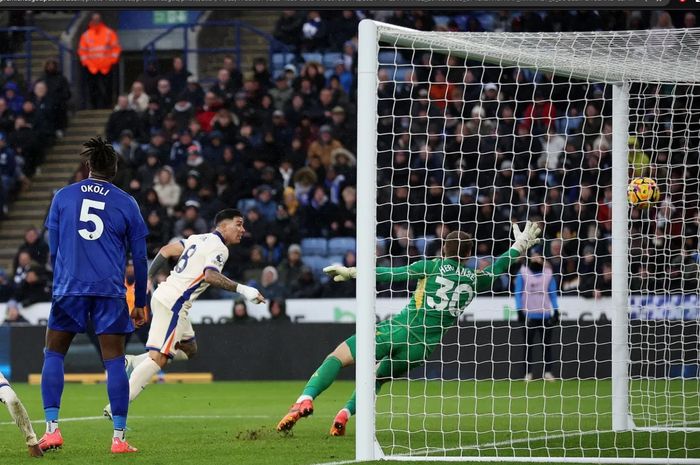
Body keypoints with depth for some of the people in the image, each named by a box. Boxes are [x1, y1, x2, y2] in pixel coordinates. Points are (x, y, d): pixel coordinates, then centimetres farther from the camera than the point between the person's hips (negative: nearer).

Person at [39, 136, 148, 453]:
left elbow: (53, 249, 10)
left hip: (69, 287, 0)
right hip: (110, 291, 0)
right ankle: (119, 438, -2)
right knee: (114, 361, 2)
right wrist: (140, 303, 17)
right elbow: (139, 257, 9)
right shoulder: (126, 203, 6)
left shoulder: (63, 197, 8)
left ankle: (52, 429, 0)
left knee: (53, 355, 12)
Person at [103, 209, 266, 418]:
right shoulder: (219, 248, -9)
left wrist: (149, 278, 22)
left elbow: (166, 250, 19)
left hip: (163, 294, 10)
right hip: (173, 302, -10)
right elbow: (210, 275, -25)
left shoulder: (199, 239, 18)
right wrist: (242, 290, -25)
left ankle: (133, 363, 11)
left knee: (189, 349, 21)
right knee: (159, 358, -11)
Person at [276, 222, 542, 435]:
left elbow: (391, 275, -2)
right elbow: (496, 271, 30)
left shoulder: (433, 266, 3)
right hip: (422, 348, 4)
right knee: (378, 376, 27)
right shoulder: (474, 280, 10)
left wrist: (351, 272, 3)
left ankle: (306, 399, -25)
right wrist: (519, 247, 44)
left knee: (338, 357, -1)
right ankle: (345, 414, 6)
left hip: (397, 330, -3)